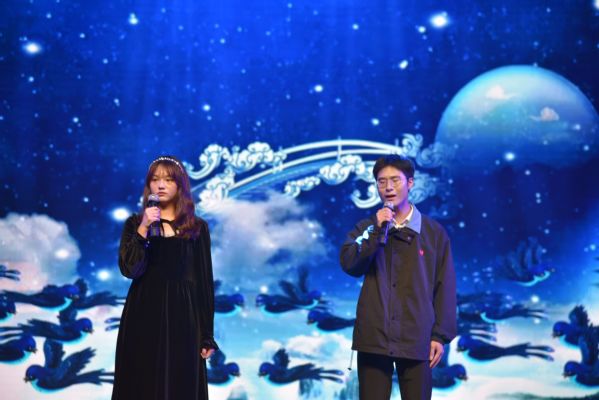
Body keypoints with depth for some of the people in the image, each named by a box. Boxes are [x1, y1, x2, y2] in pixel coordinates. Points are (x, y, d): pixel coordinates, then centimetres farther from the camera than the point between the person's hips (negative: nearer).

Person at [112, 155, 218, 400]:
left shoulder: (197, 228, 4)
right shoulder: (135, 223, 5)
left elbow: (204, 282, 3)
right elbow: (129, 269, -9)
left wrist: (207, 335, -1)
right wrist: (143, 229, -19)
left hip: (181, 318, 0)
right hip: (143, 318, 0)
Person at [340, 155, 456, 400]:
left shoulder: (434, 233, 5)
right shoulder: (366, 229, 8)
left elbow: (445, 286, 3)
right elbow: (349, 265, -8)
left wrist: (441, 335, -2)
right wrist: (376, 230, -15)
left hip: (416, 339, -1)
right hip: (373, 337, 1)